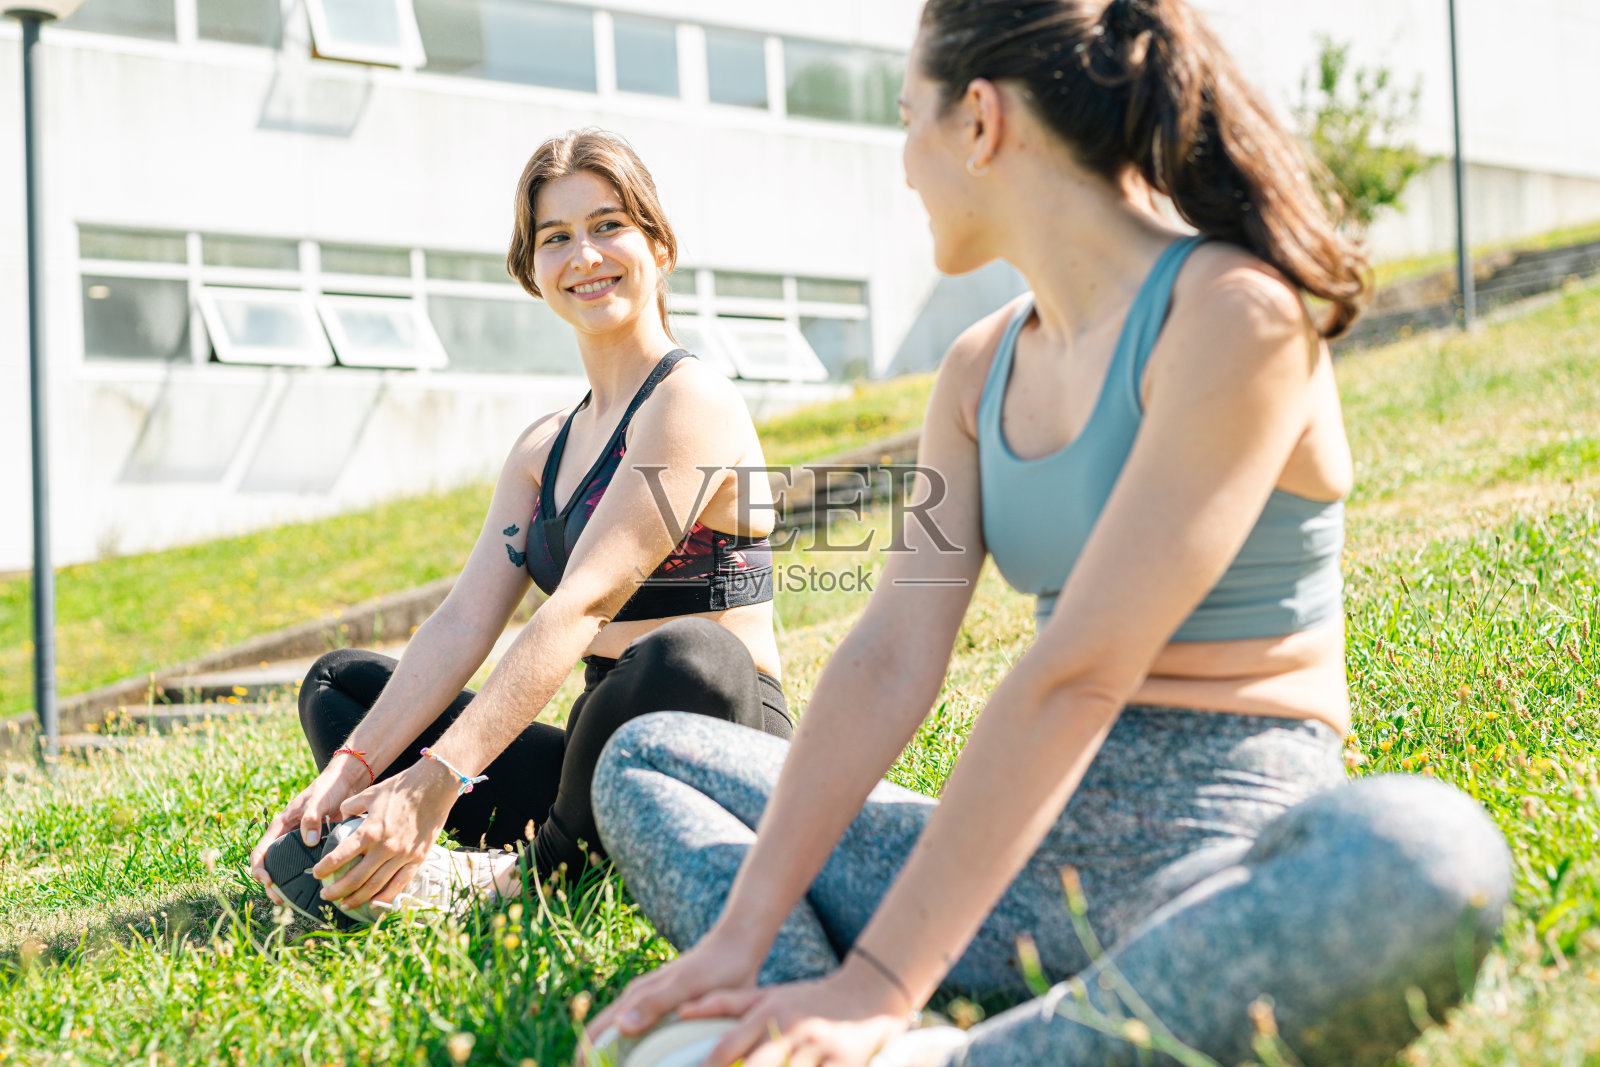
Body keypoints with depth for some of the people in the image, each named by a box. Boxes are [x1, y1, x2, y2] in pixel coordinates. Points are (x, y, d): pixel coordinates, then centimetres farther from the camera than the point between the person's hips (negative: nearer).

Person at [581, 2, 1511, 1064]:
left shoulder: (1235, 316, -14)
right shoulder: (982, 370, 10)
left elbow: (1079, 673, -22)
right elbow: (891, 657, -1)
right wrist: (738, 938, -11)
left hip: (1232, 856, -7)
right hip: (1038, 844, 8)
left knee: (1423, 855, -41)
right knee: (644, 755, 9)